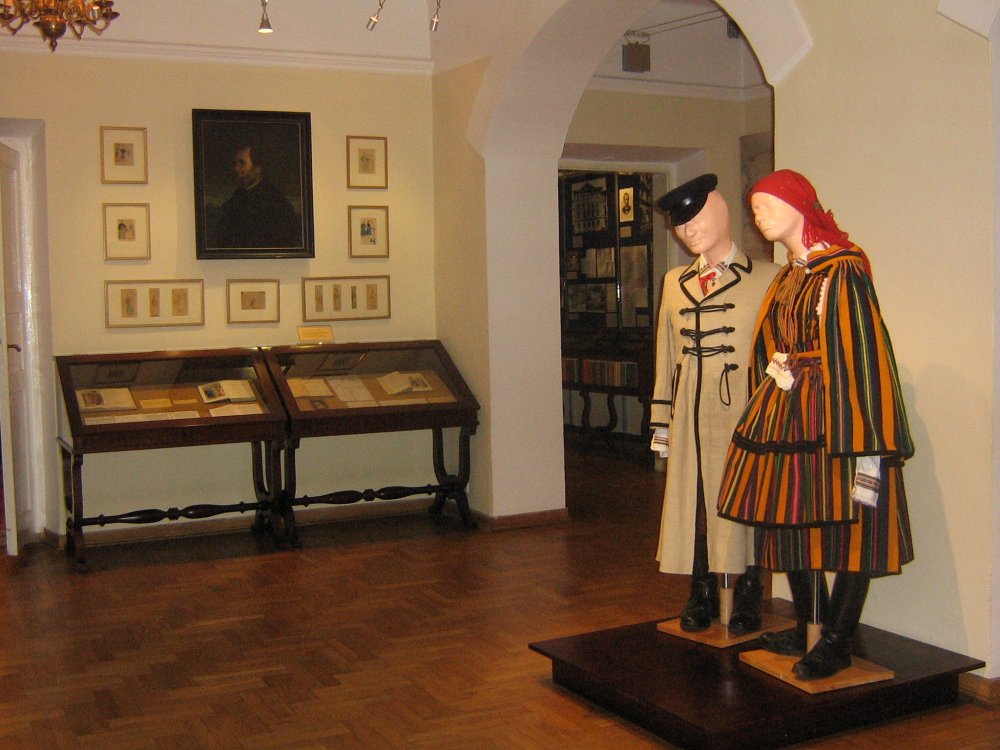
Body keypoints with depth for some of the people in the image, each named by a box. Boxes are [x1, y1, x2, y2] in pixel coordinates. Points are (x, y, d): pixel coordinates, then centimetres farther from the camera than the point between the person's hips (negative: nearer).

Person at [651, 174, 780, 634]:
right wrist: (662, 422, 10)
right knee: (692, 501, 8)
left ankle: (747, 600, 19)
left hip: (743, 413, -4)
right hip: (690, 418, 4)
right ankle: (701, 596, 23)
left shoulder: (766, 279, -1)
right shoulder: (675, 283, 13)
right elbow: (666, 357, 14)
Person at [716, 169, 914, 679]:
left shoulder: (843, 270, -11)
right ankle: (805, 631, 26)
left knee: (846, 527, 1)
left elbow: (863, 351, -17)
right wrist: (766, 418, 15)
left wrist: (865, 441, -22)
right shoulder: (788, 277, 15)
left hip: (832, 416, -8)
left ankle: (837, 644, 12)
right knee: (790, 523, 12)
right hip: (785, 416, 9)